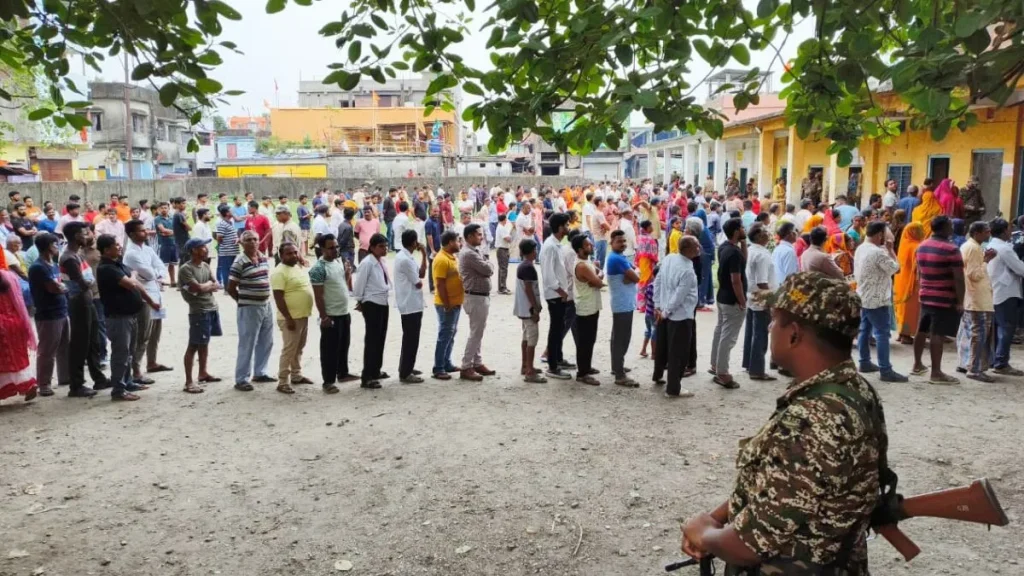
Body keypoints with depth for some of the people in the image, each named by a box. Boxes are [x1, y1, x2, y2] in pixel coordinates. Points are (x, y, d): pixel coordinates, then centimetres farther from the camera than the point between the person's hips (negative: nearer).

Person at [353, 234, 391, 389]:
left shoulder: (381, 262, 9)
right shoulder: (367, 263, -16)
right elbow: (360, 284, -13)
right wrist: (359, 302, -4)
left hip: (383, 303, 8)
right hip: (371, 304, -8)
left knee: (380, 338, 15)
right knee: (371, 340, -6)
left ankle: (375, 370, 29)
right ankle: (367, 377, -2)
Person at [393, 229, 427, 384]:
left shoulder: (405, 256, 11)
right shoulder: (405, 260, -21)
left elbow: (421, 274, 13)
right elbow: (418, 283, -17)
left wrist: (424, 255, 4)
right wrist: (420, 282, 7)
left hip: (412, 304, 10)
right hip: (411, 305, -10)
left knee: (410, 338, 18)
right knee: (411, 339, -4)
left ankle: (406, 368, 27)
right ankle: (405, 374, 2)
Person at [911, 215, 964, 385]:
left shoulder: (922, 247, 9)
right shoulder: (951, 250, -15)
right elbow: (958, 278, -17)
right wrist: (960, 301, -11)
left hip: (926, 296, 8)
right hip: (945, 299, -8)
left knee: (922, 330, 16)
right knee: (937, 335, -7)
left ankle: (917, 365, 27)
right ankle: (936, 373, -5)